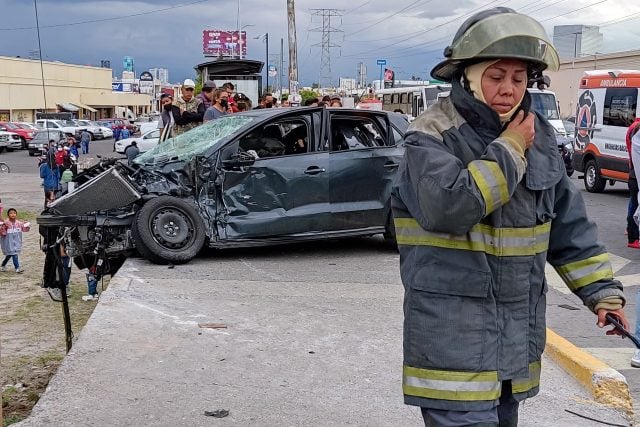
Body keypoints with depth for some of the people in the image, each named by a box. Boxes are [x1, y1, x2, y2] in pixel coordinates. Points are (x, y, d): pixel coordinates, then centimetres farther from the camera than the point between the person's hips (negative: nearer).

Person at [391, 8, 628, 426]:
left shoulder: (537, 135, 8)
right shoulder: (432, 136, -12)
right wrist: (509, 150, -19)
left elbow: (569, 224, 14)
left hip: (519, 330, 7)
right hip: (452, 332, -6)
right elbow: (448, 207, -30)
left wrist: (603, 290, 8)